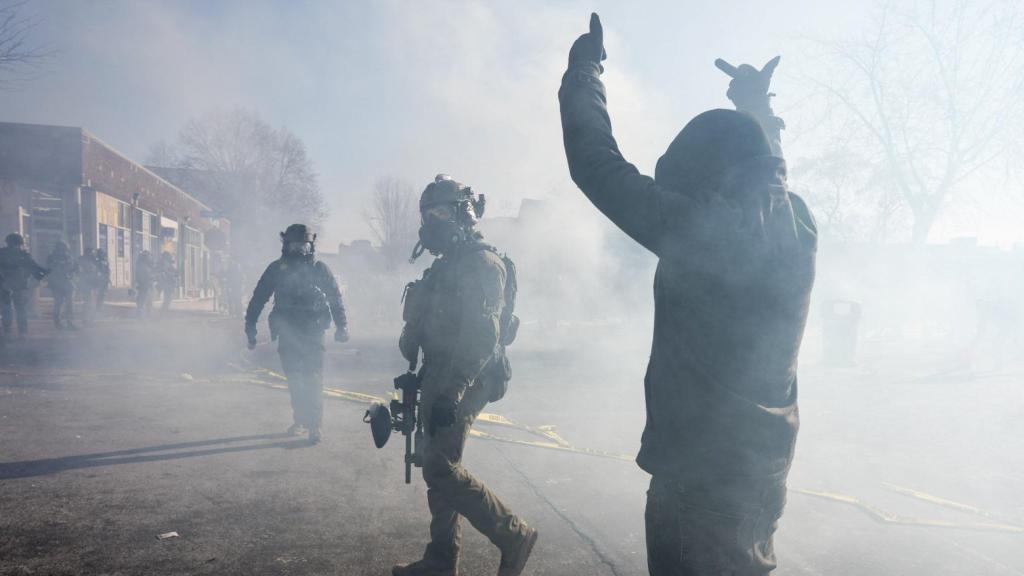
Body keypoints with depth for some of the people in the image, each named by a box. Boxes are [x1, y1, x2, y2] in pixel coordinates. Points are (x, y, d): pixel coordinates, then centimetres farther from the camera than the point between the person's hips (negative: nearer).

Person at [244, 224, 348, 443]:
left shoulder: (320, 269, 0)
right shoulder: (277, 269, 1)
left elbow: (336, 299, 4)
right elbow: (258, 299, 4)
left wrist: (342, 326, -2)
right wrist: (250, 328, 1)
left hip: (313, 334, -2)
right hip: (287, 335, 2)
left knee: (312, 380, -7)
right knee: (293, 380, 11)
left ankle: (314, 425, -3)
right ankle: (299, 420, 25)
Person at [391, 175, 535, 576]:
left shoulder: (482, 264, -14)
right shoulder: (448, 265, 17)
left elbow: (481, 337, -23)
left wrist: (451, 393, -27)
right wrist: (425, 382, 23)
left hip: (459, 386, -10)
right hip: (439, 382, 10)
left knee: (442, 470, -11)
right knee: (438, 468, 12)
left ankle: (514, 536, 2)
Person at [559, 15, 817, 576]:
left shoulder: (704, 229, -22)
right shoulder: (796, 223, 0)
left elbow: (598, 166, -18)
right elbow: (761, 171, 23)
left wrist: (583, 71, -4)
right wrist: (753, 109, 37)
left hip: (701, 470, -8)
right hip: (761, 466, 8)